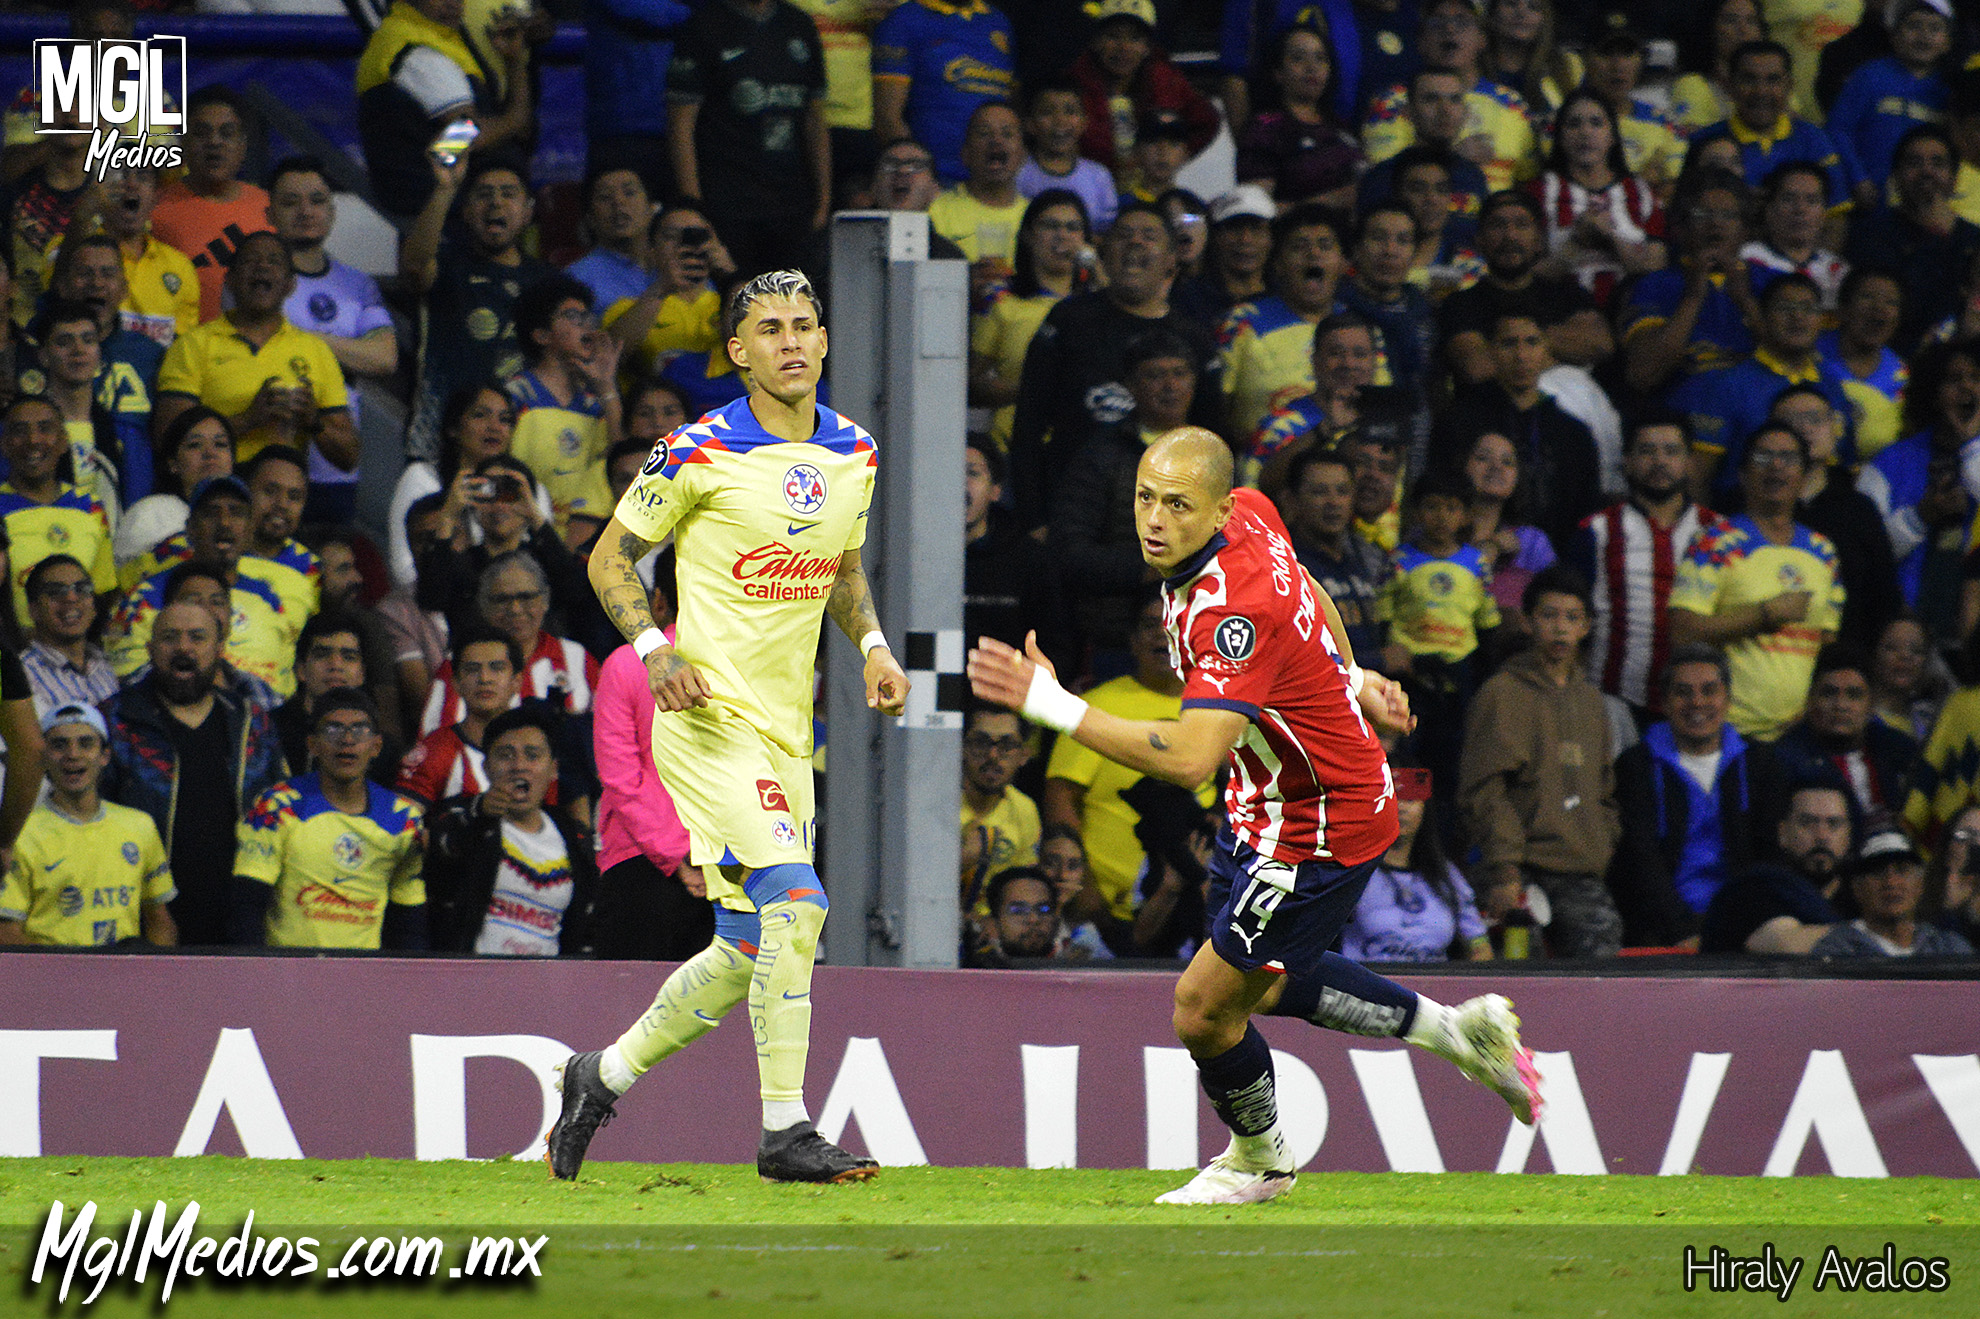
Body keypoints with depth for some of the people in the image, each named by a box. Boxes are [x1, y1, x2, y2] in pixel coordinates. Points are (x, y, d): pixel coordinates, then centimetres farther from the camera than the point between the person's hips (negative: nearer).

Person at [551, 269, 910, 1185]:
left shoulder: (854, 455, 9)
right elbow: (610, 557, 0)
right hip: (712, 719, -7)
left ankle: (604, 1076, 29)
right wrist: (654, 649, -16)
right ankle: (785, 1132, -16)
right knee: (793, 902, -21)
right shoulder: (699, 454, -9)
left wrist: (872, 646, 7)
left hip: (788, 730, 7)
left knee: (749, 949, 10)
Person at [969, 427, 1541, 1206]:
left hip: (1318, 832, -10)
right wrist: (1350, 676, 28)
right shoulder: (1250, 518, -8)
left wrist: (1054, 707, -46)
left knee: (1204, 1010, -1)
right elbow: (1307, 593, 15)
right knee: (1260, 983, 26)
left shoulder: (1236, 612, -36)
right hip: (1266, 808, 10)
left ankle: (1258, 1160, 28)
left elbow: (1190, 757, -45)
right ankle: (1455, 1030, 39)